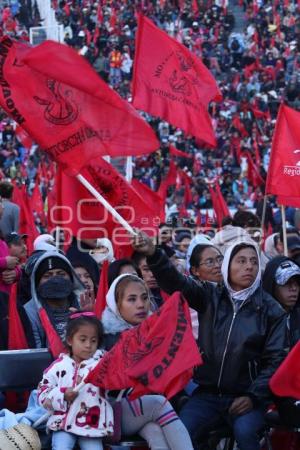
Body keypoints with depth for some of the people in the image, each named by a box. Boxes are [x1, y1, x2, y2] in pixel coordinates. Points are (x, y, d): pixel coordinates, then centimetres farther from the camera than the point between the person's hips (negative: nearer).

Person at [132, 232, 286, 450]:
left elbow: (274, 359, 2)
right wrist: (153, 253, -32)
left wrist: (254, 396, -11)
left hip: (245, 396, -1)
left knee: (245, 432, -31)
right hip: (208, 393, 1)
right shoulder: (210, 296, 4)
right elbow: (176, 282, -13)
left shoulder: (270, 309, 2)